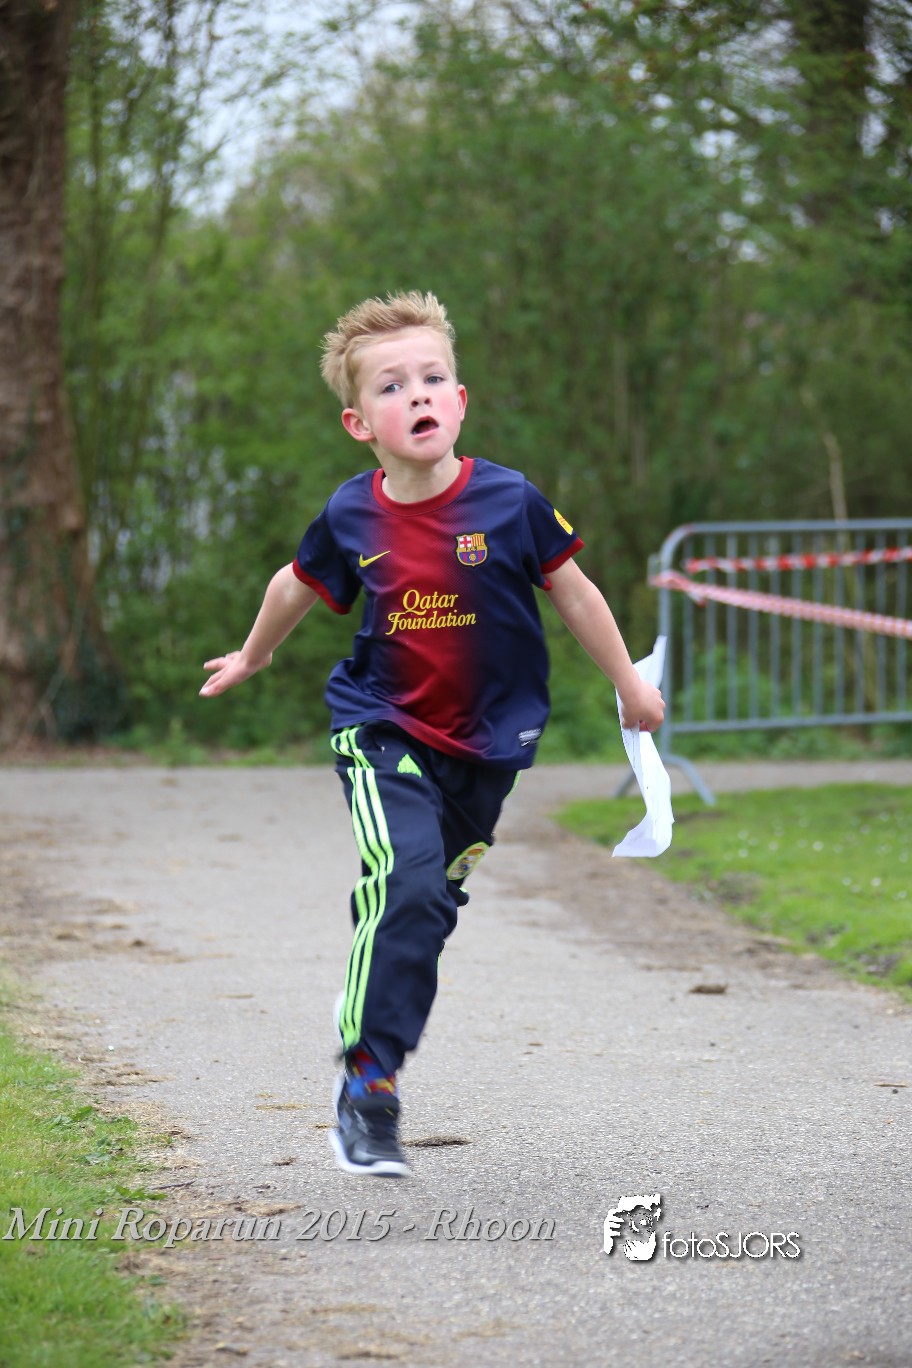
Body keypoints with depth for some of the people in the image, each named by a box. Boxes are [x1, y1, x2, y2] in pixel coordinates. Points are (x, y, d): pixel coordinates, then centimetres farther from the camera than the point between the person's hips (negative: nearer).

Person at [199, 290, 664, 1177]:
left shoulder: (508, 502, -11)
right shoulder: (352, 517, -7)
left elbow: (573, 594, 3)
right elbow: (297, 587, 14)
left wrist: (630, 687, 11)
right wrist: (251, 658, 29)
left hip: (487, 742, 2)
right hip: (384, 730, -2)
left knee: (433, 901, 12)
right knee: (405, 880, -22)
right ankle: (366, 1088, -18)